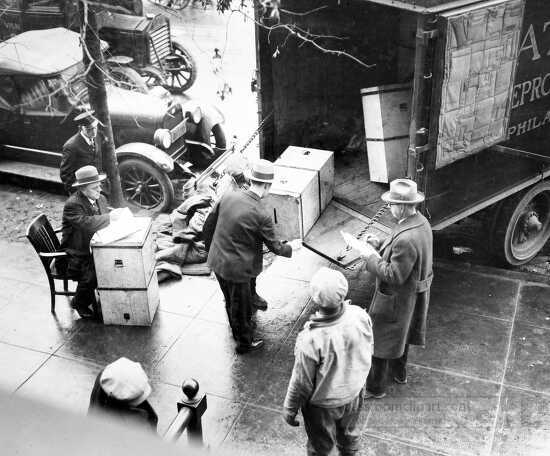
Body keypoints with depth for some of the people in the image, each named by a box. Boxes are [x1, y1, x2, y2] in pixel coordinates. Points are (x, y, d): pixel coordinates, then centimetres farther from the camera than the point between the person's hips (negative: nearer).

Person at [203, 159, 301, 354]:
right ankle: (244, 342, 40)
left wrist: (212, 248, 19)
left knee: (231, 300, 30)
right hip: (237, 269, -6)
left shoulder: (228, 197, -8)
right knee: (242, 306, 18)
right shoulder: (261, 215, -23)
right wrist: (291, 247, 11)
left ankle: (237, 329, 54)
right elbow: (275, 247, -10)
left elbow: (208, 227, 3)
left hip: (216, 262, 6)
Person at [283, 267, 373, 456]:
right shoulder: (360, 316, -25)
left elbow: (301, 383, -23)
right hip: (354, 392, 4)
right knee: (349, 433, 34)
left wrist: (289, 409, -4)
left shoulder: (311, 339, -39)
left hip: (323, 404, -4)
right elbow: (368, 351, -4)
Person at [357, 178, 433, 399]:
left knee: (379, 340, 10)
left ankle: (376, 387, 28)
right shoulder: (420, 221, -6)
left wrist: (372, 258, -21)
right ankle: (399, 372, 52)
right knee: (401, 333, 30)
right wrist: (381, 245, -2)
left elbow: (394, 276, -31)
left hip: (396, 299, -9)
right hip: (414, 293, 10)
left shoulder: (406, 239, -37)